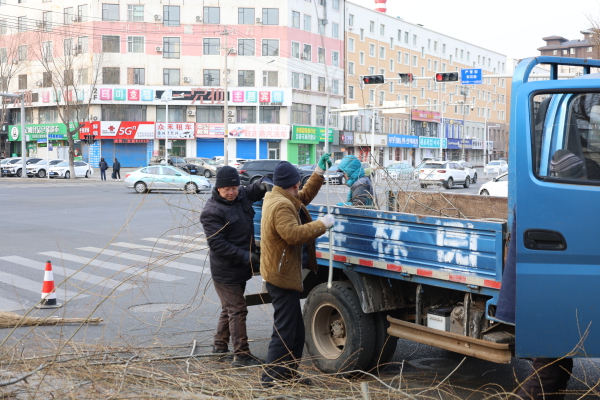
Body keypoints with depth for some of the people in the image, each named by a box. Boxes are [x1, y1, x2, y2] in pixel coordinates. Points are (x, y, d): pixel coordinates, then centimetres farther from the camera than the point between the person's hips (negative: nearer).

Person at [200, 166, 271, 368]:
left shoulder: (241, 196, 4)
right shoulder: (212, 211, -18)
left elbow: (253, 191, 24)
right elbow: (216, 243, -22)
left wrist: (262, 185, -2)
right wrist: (245, 256, -23)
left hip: (240, 268, 8)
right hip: (225, 272, -8)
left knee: (229, 309, 19)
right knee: (237, 310, -5)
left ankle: (219, 347, 33)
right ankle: (241, 355, 2)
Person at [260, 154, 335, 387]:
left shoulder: (281, 199, 12)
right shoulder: (281, 205, -22)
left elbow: (305, 196, 26)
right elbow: (294, 234, -33)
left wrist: (319, 172, 21)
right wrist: (322, 224, -24)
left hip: (283, 274, 11)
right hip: (282, 275, -11)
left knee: (296, 329, 18)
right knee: (285, 331, -6)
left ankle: (289, 373, 27)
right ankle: (271, 377, 1)